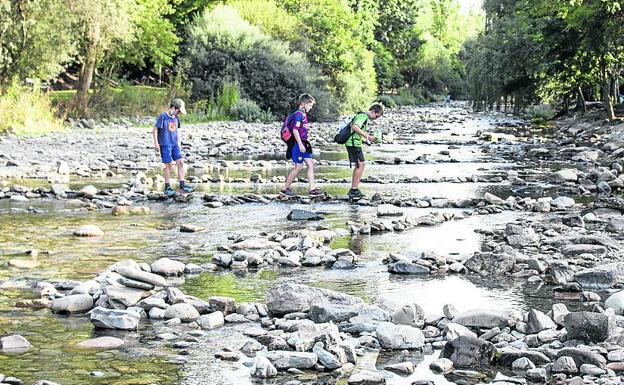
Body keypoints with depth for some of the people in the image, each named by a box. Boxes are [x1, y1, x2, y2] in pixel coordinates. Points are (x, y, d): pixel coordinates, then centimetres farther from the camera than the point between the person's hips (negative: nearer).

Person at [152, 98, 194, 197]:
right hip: (165, 144, -6)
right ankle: (167, 187, 8)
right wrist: (156, 143, -12)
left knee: (180, 162, -1)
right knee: (168, 165, -2)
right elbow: (155, 129, -9)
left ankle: (182, 185, 5)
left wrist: (178, 142, 19)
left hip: (175, 144, 6)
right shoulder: (163, 116, -10)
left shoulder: (176, 118, 9)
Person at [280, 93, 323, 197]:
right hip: (298, 144, -10)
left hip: (303, 144, 10)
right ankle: (285, 188, 4)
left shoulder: (304, 115, 16)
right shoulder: (298, 115, -14)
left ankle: (312, 189, 3)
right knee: (299, 166, -6)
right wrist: (300, 144, -23)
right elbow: (295, 130, -21)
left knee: (310, 164, 4)